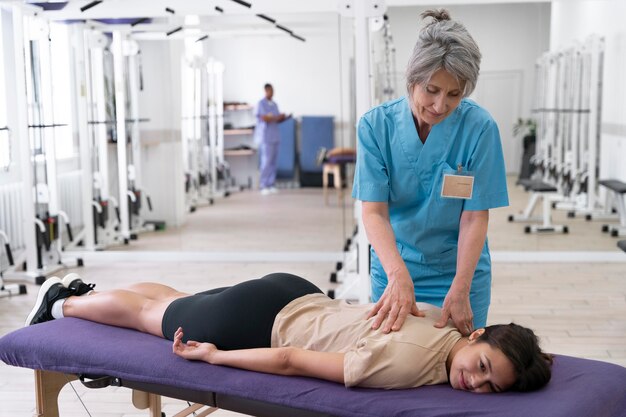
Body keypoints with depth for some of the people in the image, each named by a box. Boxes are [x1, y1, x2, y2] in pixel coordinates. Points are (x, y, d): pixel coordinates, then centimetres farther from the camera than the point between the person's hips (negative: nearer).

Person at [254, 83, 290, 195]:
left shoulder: (274, 104, 18)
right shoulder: (261, 104, -4)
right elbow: (264, 118, -15)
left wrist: (283, 118, -1)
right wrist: (277, 117, -16)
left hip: (275, 137, 7)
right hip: (265, 137, -7)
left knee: (274, 162, 3)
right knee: (266, 162, -10)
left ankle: (271, 185, 8)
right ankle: (264, 186, -6)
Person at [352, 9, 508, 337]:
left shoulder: (479, 128, -18)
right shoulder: (376, 125, -15)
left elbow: (475, 216, -15)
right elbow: (373, 211, -19)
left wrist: (460, 289, -26)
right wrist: (399, 276, -34)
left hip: (458, 271, -1)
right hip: (393, 267, 1)